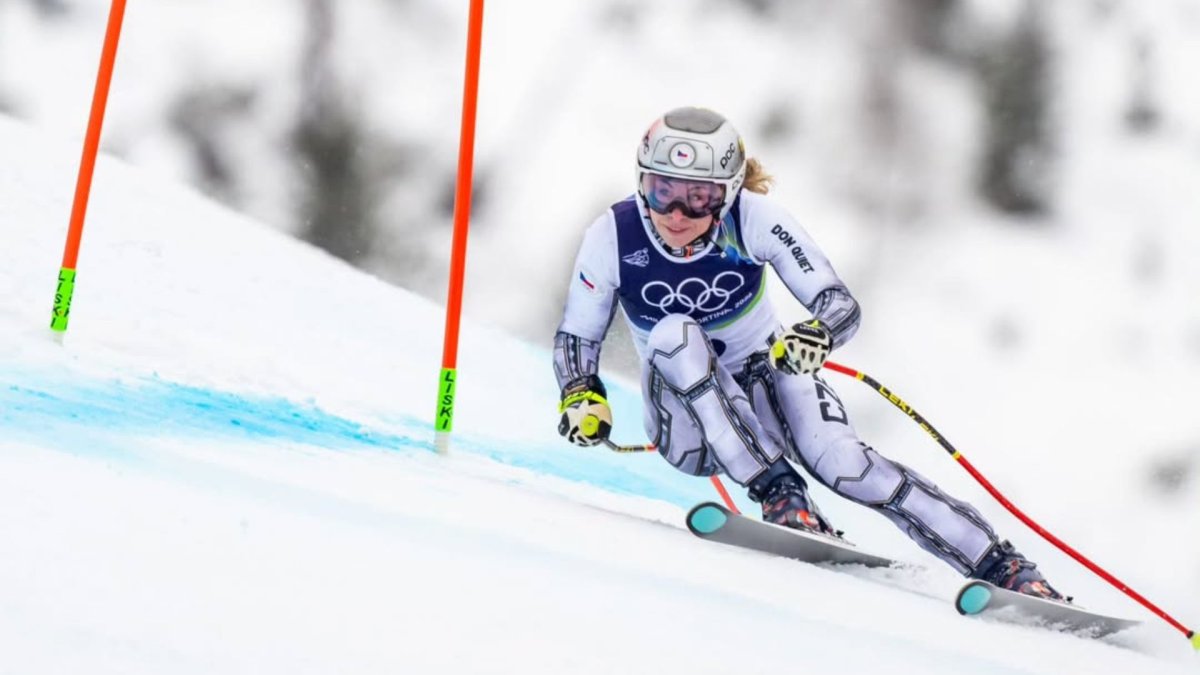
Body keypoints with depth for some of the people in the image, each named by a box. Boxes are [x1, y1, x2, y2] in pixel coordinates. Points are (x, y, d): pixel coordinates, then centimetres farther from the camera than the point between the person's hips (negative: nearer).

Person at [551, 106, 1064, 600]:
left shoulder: (752, 218, -19)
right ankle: (780, 495, -33)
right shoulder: (613, 236, -17)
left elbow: (842, 305, -21)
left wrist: (815, 335, -43)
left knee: (838, 459, -30)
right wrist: (581, 396, -25)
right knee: (674, 335, -32)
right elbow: (576, 337, -5)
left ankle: (1003, 568, -24)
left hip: (765, 381, 0)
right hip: (686, 424, 0)